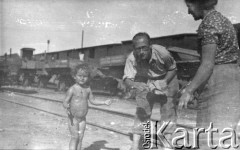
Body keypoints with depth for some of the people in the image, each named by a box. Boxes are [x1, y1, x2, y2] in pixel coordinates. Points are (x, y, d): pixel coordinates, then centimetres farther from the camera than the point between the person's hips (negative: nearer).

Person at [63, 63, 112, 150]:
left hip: (83, 119, 5)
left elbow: (92, 101, 12)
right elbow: (65, 102, -16)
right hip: (73, 118, -5)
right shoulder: (72, 89, -14)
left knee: (80, 137, 8)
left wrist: (104, 102, 5)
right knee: (74, 137, -4)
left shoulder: (87, 89, 1)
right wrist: (67, 106, -39)